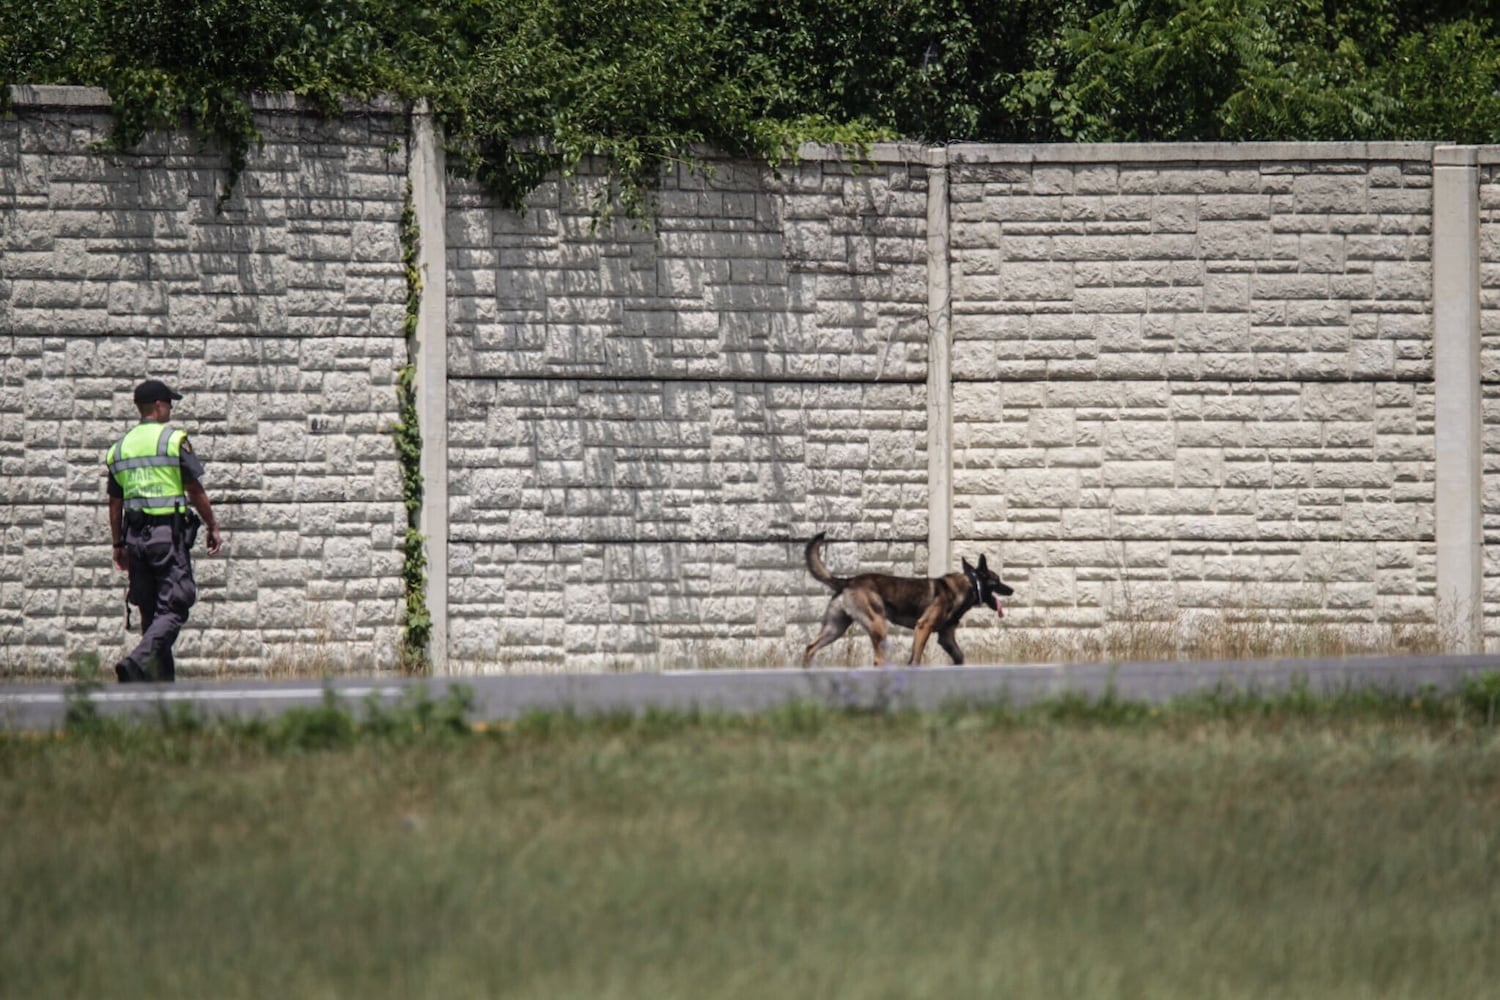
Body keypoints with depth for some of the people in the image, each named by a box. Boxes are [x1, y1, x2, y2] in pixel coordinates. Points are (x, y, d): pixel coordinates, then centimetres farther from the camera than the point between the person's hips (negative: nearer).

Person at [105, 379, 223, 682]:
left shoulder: (120, 447, 11)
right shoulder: (174, 440, -5)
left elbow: (115, 503, 13)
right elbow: (195, 490, -5)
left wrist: (118, 545, 20)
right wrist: (213, 527, 5)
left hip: (136, 535, 6)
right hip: (170, 532, -6)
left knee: (151, 611, 11)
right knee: (173, 609, -8)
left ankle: (163, 681, 11)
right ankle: (138, 661, -29)